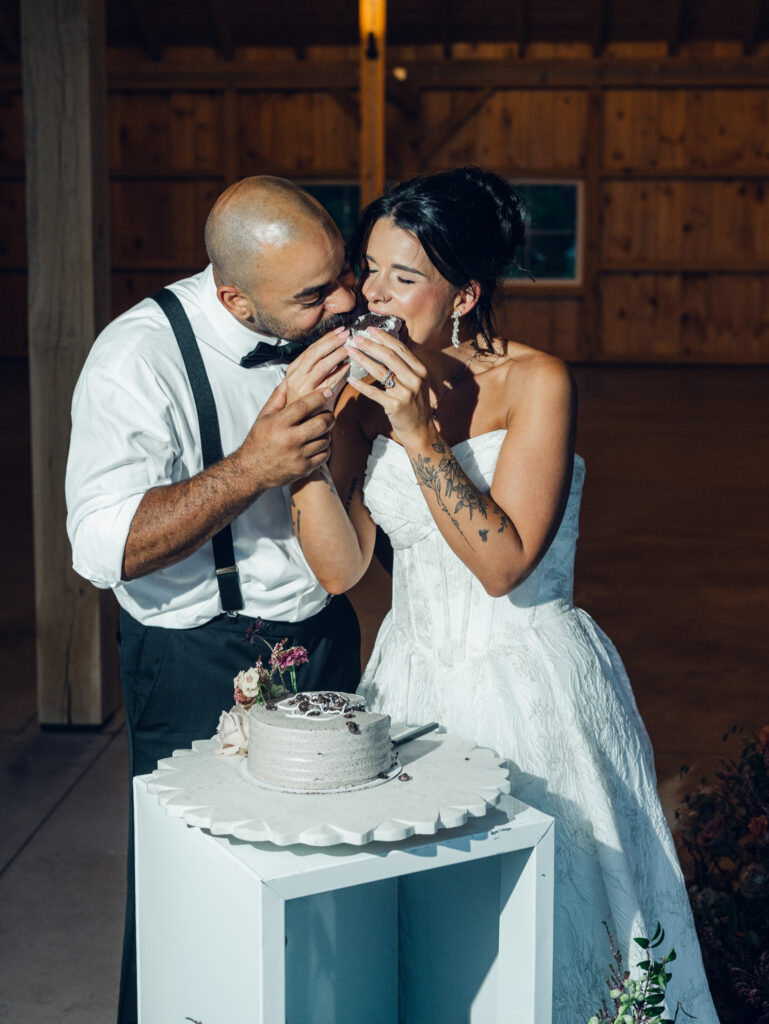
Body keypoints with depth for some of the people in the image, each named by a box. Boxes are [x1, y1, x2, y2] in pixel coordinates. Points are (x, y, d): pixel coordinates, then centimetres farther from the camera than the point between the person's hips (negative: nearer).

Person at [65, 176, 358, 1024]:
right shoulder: (139, 359, -20)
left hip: (326, 642, 5)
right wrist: (250, 468, -33)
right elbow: (102, 548, -25)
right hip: (201, 671, -5)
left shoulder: (332, 321, -3)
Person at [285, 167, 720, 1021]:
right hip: (415, 680, 4)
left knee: (540, 918, 10)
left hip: (529, 688, -4)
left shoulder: (535, 383, -12)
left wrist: (420, 434, -26)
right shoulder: (367, 389, 0)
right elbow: (339, 567, -6)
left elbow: (502, 563, -20)